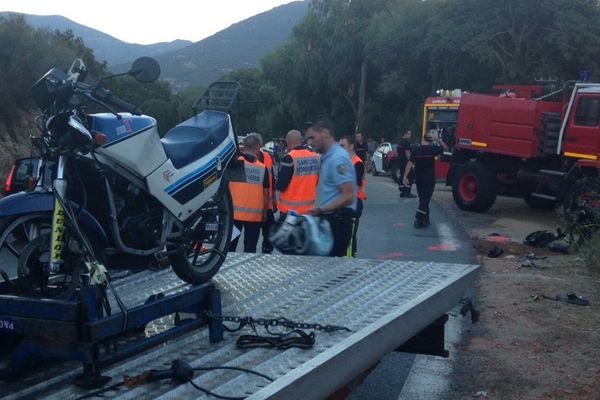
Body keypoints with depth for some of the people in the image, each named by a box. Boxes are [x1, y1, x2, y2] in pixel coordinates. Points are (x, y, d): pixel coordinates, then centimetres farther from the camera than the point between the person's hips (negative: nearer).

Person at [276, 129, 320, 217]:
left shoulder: (289, 158, -19)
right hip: (310, 208, 6)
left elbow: (280, 186, -17)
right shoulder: (316, 157, 0)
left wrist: (277, 185, 4)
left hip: (290, 209, -6)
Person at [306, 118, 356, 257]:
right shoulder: (328, 157, 14)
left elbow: (348, 197, -21)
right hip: (328, 219, 10)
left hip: (337, 222, -10)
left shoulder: (337, 158, -16)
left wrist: (320, 210, -23)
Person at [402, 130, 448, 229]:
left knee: (423, 199, 17)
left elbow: (410, 163, -5)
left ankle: (426, 219, 28)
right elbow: (444, 147, 8)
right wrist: (437, 139, 10)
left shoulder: (416, 150, 0)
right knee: (425, 200, -4)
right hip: (429, 179, -4)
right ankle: (418, 219, -17)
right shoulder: (433, 149, -9)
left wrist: (405, 176, -4)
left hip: (418, 179, 4)